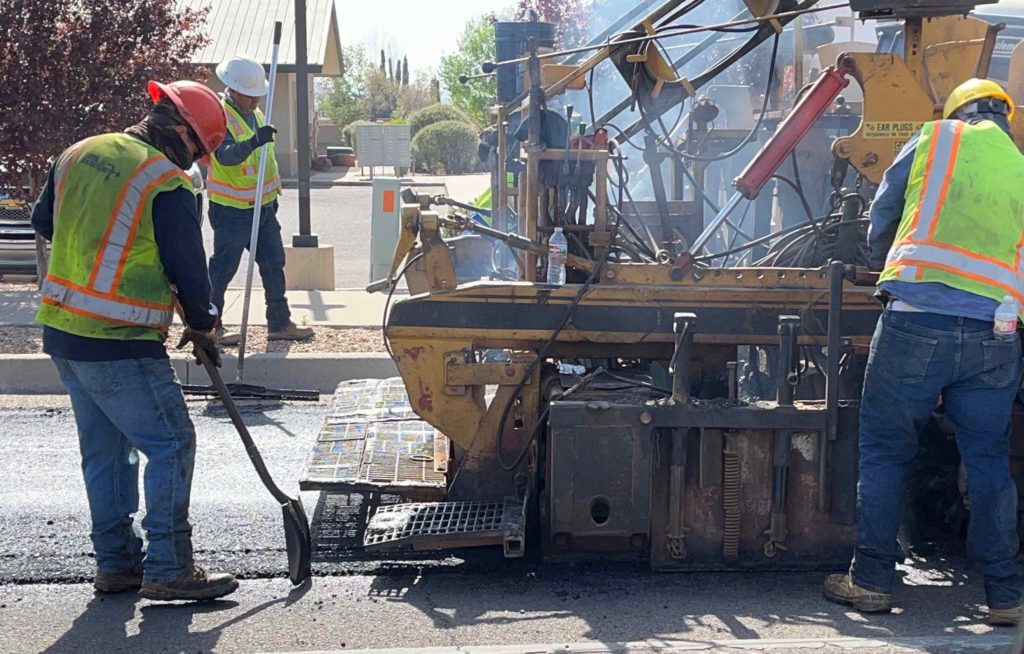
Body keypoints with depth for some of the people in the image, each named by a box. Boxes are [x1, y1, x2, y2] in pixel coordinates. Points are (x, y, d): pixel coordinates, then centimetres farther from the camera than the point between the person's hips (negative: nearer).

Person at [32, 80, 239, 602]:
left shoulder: (78, 155, 8)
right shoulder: (167, 185, -14)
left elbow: (43, 222, 22)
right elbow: (189, 267, -9)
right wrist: (201, 327, 8)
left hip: (62, 330, 8)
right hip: (119, 344, -8)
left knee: (105, 448, 17)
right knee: (171, 444, -1)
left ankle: (115, 562, 23)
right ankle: (168, 570, -1)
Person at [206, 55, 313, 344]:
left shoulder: (254, 112, 11)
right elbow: (225, 155, -35)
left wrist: (272, 193, 25)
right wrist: (254, 141, -52)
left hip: (263, 205, 9)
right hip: (232, 210, -9)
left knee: (273, 263, 12)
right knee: (223, 268, -1)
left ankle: (279, 323, 20)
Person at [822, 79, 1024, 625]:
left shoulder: (936, 138, 8)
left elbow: (883, 212, 18)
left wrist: (883, 266, 36)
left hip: (916, 320, -3)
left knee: (884, 451, 9)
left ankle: (872, 580, 12)